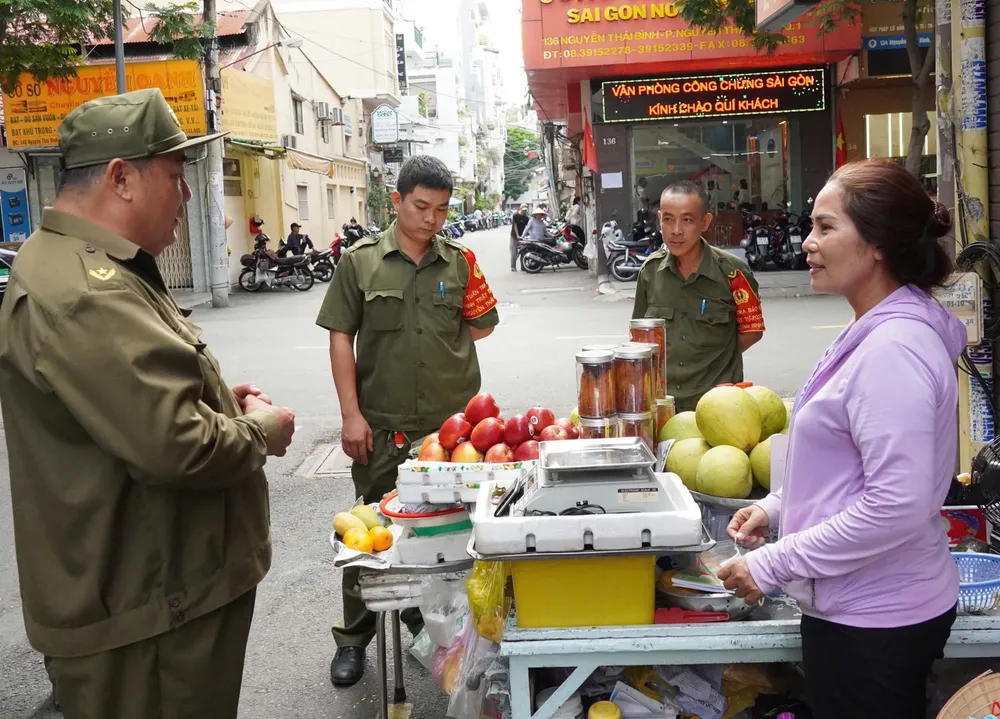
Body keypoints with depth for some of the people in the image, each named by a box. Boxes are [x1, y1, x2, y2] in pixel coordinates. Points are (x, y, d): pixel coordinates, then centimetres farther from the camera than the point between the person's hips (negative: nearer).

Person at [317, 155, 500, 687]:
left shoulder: (460, 261, 4)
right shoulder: (361, 261, -1)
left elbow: (481, 330, 11)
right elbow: (340, 338, -2)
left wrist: (477, 296, -7)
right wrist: (351, 414, -7)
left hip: (451, 421, 2)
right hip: (381, 425, -2)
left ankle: (428, 621, 36)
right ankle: (354, 637, 26)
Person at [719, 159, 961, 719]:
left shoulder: (894, 349, -24)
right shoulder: (879, 331, 8)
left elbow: (897, 505, -27)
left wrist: (774, 564, -21)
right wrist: (777, 507, 8)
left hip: (873, 621, -9)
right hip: (867, 605, 9)